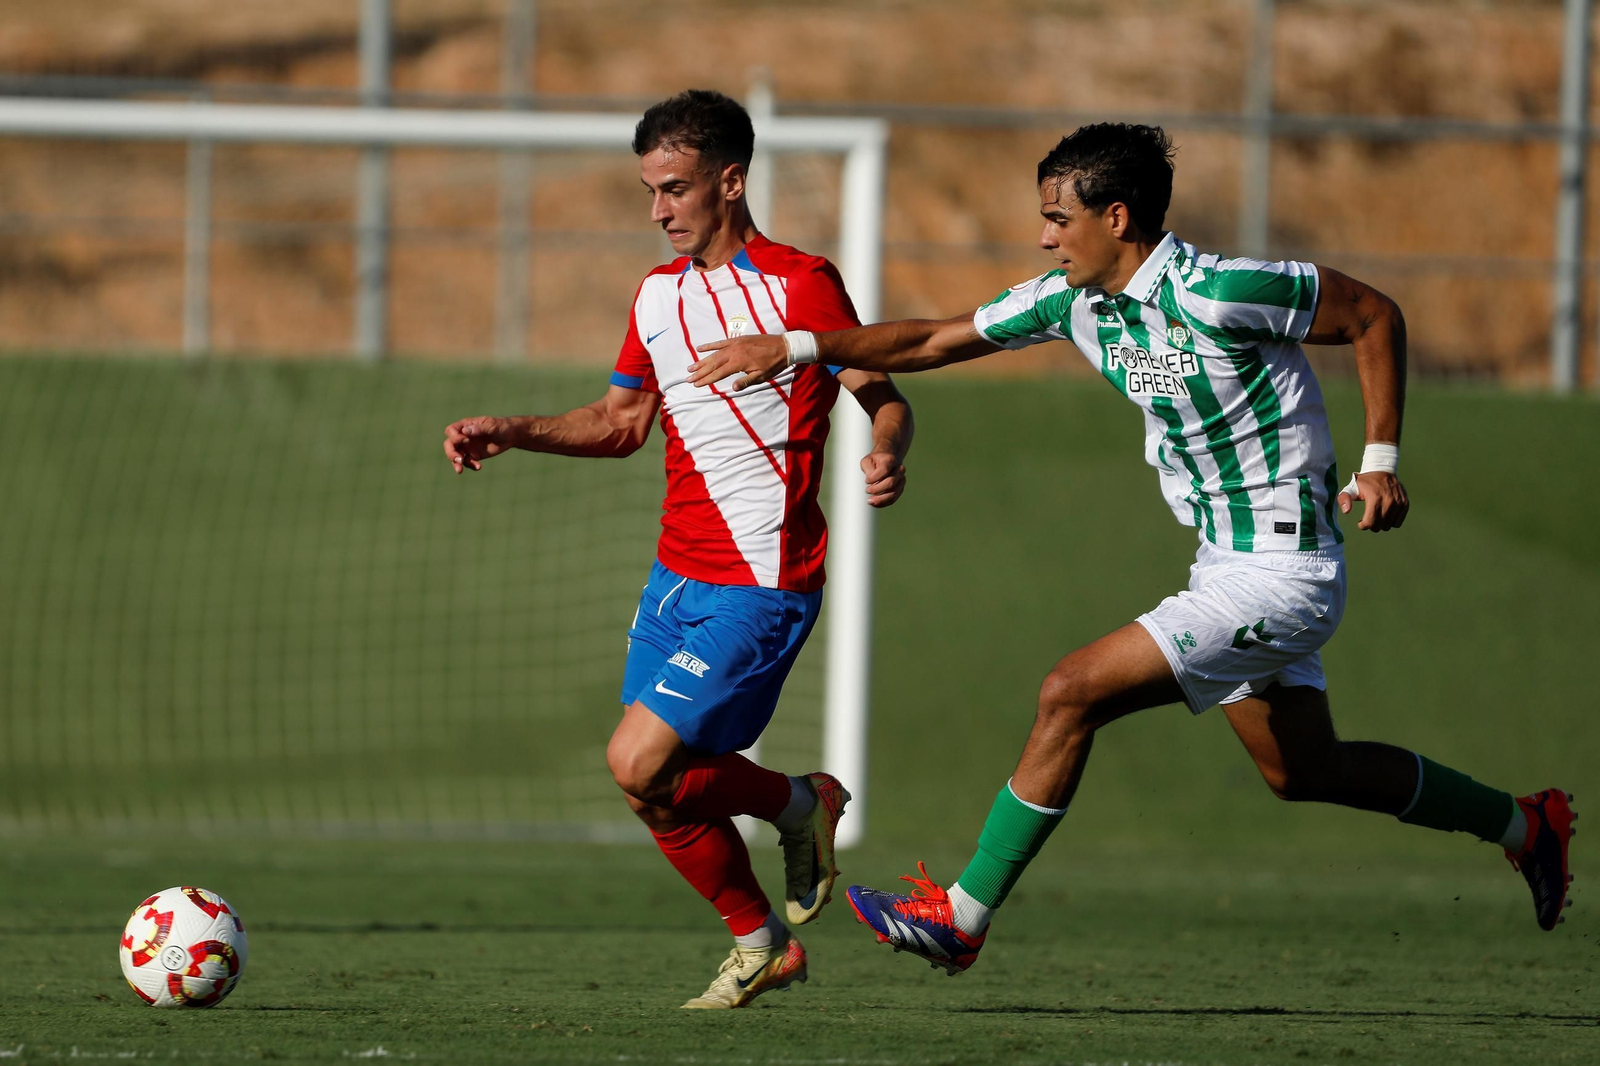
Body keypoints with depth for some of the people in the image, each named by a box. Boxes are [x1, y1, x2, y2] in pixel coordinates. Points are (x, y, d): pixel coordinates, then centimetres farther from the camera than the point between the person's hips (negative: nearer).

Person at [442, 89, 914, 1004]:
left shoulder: (799, 284, -10)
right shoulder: (659, 293, 12)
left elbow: (886, 398, -10)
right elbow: (622, 421, 21)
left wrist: (888, 458, -33)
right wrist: (512, 434, 7)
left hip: (760, 588, -8)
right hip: (676, 576, 8)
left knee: (640, 764, -16)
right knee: (659, 790, 6)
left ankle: (798, 805, 10)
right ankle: (760, 945, 26)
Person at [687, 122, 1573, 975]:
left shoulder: (1215, 293, -22)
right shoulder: (1072, 298, 1)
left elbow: (1374, 316, -12)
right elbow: (936, 341, 8)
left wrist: (1381, 462, -16)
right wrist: (793, 347, 0)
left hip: (1281, 576, -9)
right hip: (1228, 563, 9)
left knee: (1072, 693, -15)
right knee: (1302, 772, 20)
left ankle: (962, 916, -7)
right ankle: (1521, 824, 37)